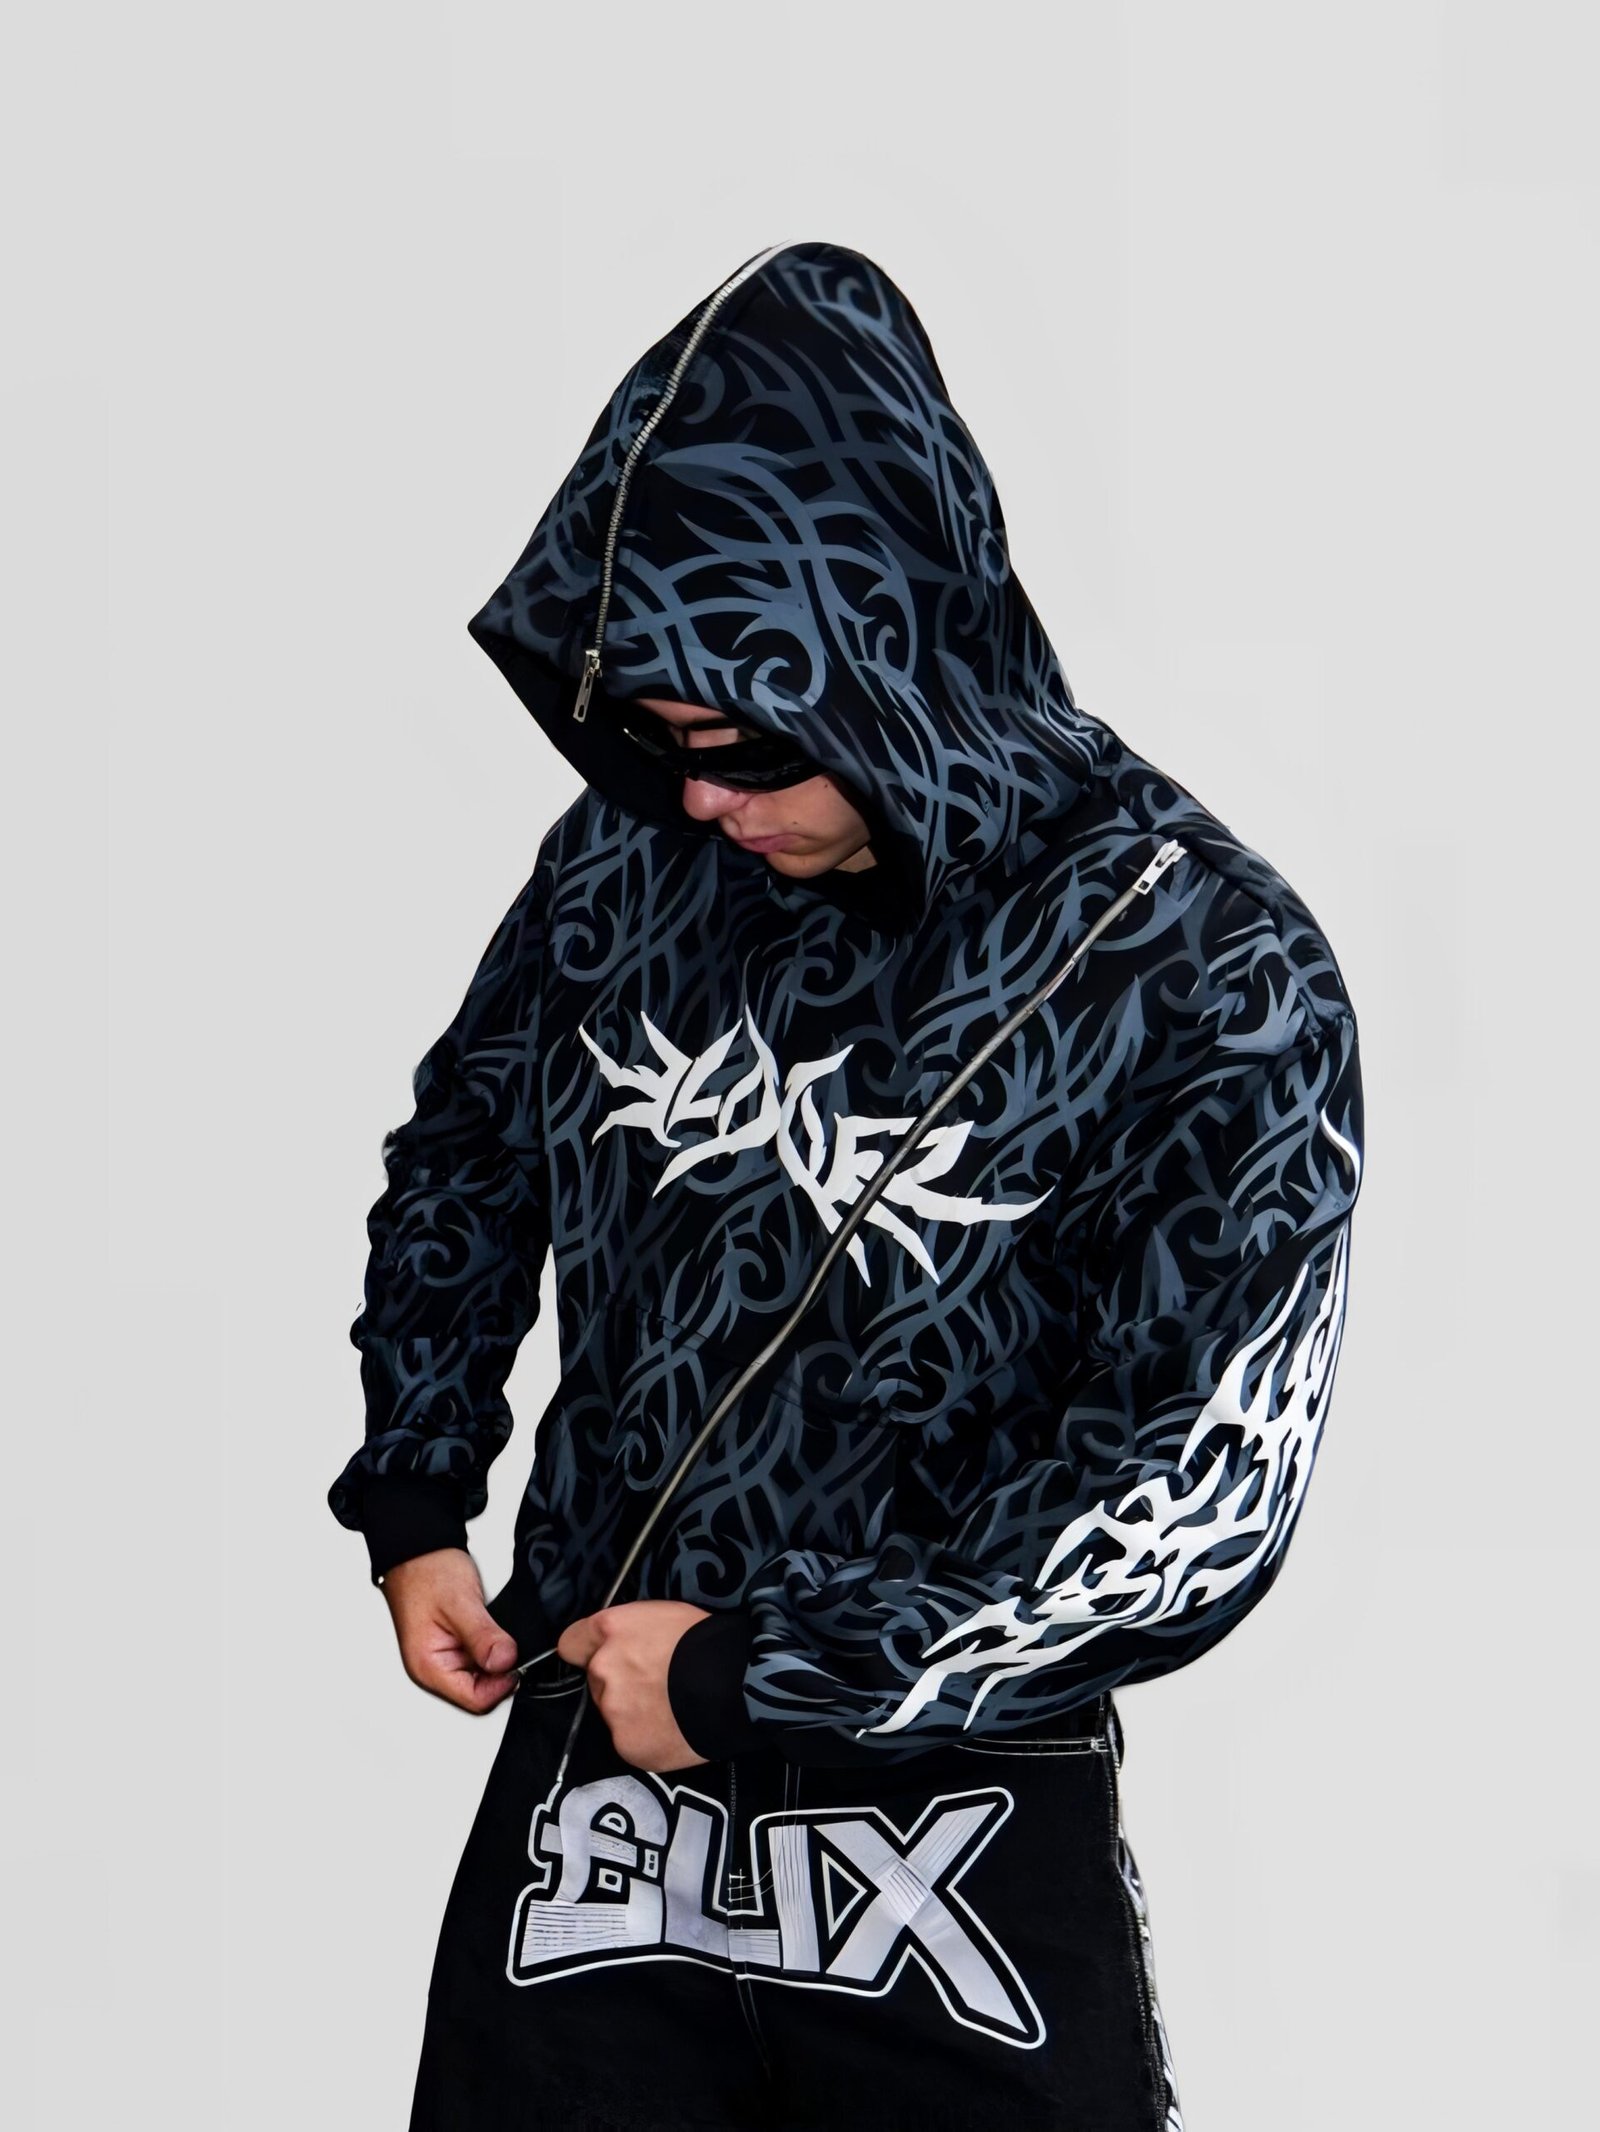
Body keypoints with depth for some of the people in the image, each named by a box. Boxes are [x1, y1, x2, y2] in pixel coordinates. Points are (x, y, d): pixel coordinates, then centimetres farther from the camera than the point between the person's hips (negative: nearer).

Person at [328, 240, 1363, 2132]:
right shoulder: (633, 860, -3)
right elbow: (464, 1158, 18)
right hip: (588, 1819, 4)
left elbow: (1193, 1510, -19)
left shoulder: (1210, 976, -16)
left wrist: (757, 1677, -16)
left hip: (963, 1892, -3)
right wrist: (412, 1505, 9)